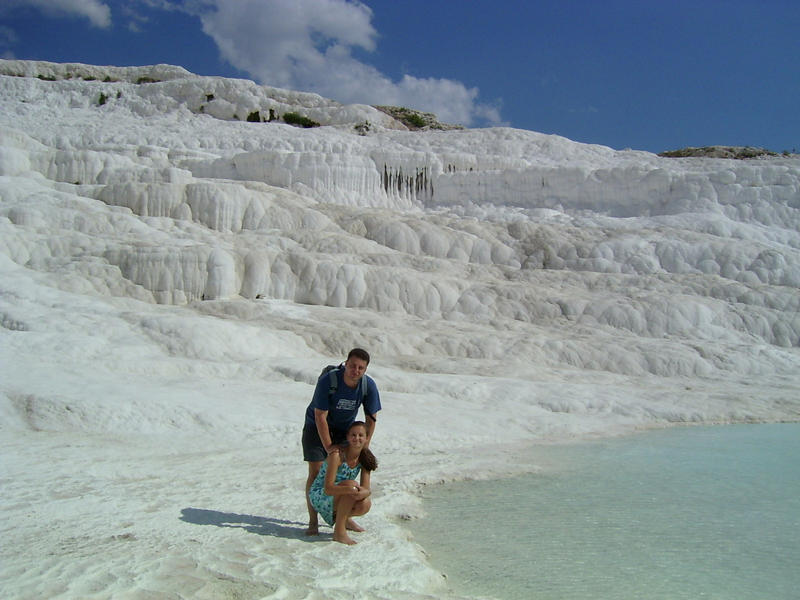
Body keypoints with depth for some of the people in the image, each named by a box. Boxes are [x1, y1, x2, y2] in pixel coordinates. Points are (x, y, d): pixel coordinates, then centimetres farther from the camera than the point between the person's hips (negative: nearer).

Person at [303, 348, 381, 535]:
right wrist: (328, 446, -28)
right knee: (315, 473, -7)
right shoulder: (327, 380, -32)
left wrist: (365, 444, -11)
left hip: (344, 429, 4)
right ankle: (313, 522, 2)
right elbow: (320, 416, -28)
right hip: (316, 427, -3)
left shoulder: (369, 386, -20)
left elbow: (371, 418, -8)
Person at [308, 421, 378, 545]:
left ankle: (343, 518, 9)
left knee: (365, 505, -23)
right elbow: (328, 488, -31)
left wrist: (363, 493, -36)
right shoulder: (337, 454, -26)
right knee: (351, 484, -31)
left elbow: (366, 489, -11)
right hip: (319, 496, -5)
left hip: (337, 497, 5)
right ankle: (339, 531, -19)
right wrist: (350, 489, -48)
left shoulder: (365, 457, -7)